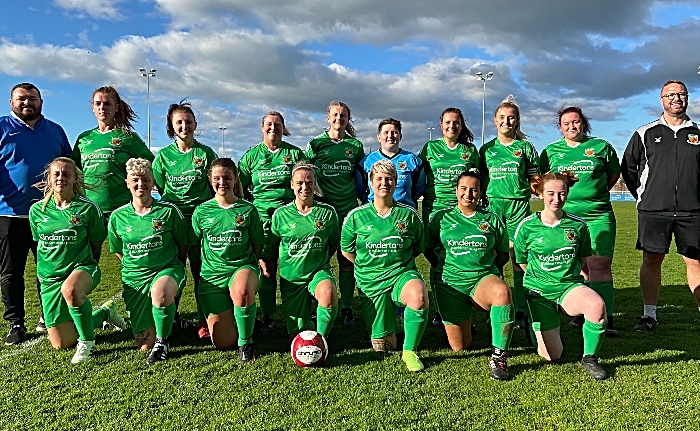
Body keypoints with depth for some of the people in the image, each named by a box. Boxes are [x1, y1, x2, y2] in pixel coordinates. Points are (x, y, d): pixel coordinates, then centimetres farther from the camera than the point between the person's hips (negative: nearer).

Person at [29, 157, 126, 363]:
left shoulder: (88, 208, -8)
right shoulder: (37, 210, 2)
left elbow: (96, 245, 2)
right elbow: (39, 242, 17)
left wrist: (87, 268, 6)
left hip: (81, 268, -4)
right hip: (49, 277, 4)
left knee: (70, 289, -43)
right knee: (62, 344, 4)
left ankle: (87, 341, -19)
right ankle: (104, 312, 30)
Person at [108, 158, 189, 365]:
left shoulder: (169, 211, -6)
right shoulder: (118, 216, 1)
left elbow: (183, 245, 4)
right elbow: (118, 251, 15)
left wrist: (174, 271, 4)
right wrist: (136, 269, 9)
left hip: (167, 269, -3)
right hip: (134, 277, 3)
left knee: (160, 291, -41)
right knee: (144, 344, 1)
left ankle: (162, 342, -16)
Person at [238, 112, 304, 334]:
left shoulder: (295, 153, 8)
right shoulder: (252, 155, 9)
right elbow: (239, 186, 13)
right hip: (263, 216, 1)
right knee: (265, 267, 2)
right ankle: (268, 317, 13)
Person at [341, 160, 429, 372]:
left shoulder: (409, 214, -2)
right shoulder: (356, 216, -3)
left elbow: (418, 248, 12)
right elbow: (346, 250, 10)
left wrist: (398, 262, 7)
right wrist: (368, 266, 9)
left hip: (402, 273, 0)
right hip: (371, 281, 1)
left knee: (419, 296, -37)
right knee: (383, 347, 5)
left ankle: (410, 351, -12)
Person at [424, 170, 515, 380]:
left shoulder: (492, 219, 6)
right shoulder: (441, 218, 5)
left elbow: (503, 253, 17)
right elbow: (428, 249, 14)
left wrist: (487, 268, 9)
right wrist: (443, 268, 10)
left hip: (484, 278, 0)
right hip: (450, 284, 1)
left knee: (502, 291, -39)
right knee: (459, 347, 3)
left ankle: (498, 358, -27)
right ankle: (464, 322, 39)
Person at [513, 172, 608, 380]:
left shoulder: (578, 224, -3)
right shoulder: (527, 226, -9)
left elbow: (582, 258, 15)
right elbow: (522, 262, 6)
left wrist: (566, 275, 13)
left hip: (570, 286, 2)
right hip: (539, 292, -1)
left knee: (597, 305, -34)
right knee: (552, 356, -1)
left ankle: (589, 358, -9)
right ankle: (537, 327, 35)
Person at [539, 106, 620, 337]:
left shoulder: (601, 146, 9)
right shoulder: (551, 151, 11)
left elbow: (614, 174, 19)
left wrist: (595, 193, 9)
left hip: (599, 216, -1)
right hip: (564, 216, 1)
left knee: (600, 265, -7)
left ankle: (605, 318, -2)